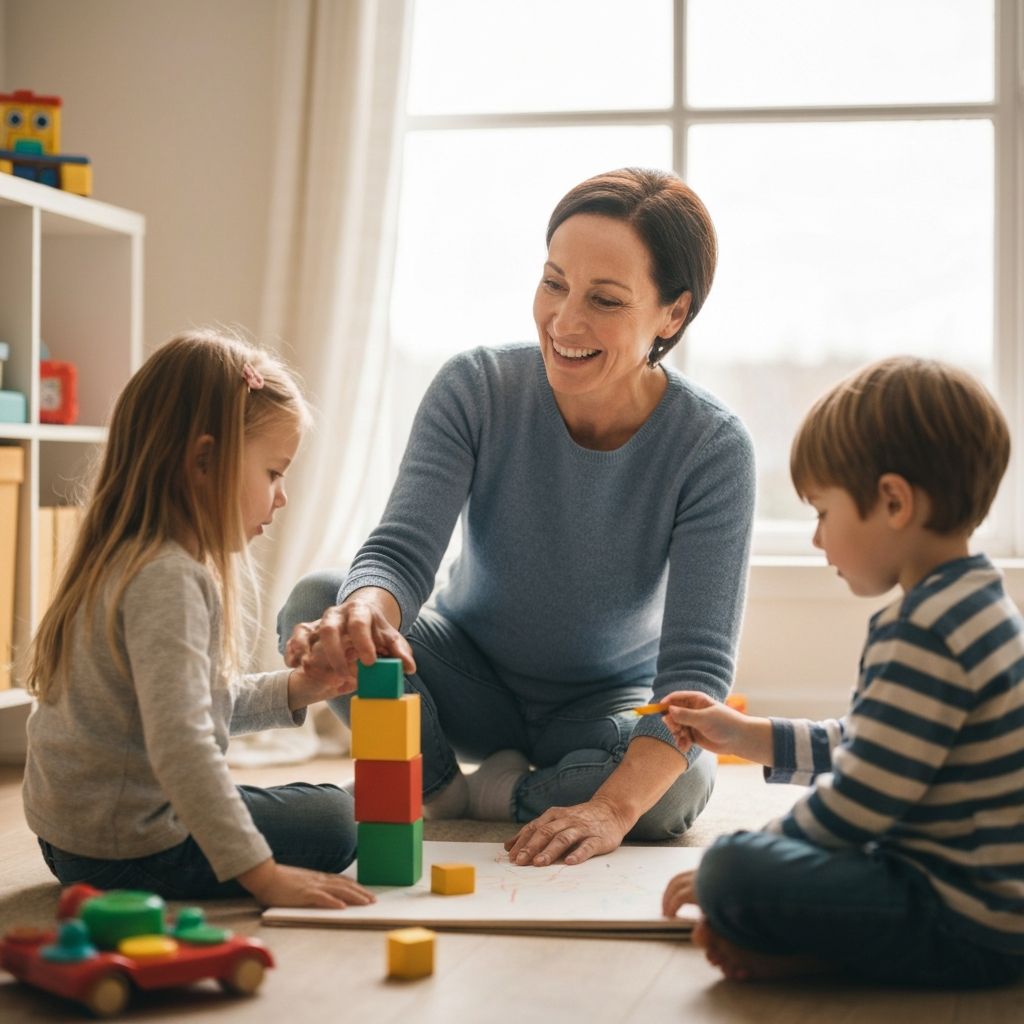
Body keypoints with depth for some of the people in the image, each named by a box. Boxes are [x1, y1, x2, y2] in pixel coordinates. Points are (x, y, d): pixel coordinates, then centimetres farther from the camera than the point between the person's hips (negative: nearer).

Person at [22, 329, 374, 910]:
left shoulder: (132, 560, 9)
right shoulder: (166, 580, -24)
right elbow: (180, 744, -33)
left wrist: (291, 692, 7)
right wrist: (261, 873, -33)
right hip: (129, 850, -10)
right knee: (333, 820, 3)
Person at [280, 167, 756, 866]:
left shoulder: (712, 448, -22)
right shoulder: (478, 388, -18)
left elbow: (697, 664, -27)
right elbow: (401, 551, -25)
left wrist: (612, 810, -43)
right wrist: (367, 613, -52)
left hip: (611, 700, -1)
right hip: (472, 672, 1)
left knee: (679, 788, -35)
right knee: (318, 600, -25)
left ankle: (495, 792, -7)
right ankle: (438, 786, -4)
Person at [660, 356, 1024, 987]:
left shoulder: (923, 635, -22)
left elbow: (858, 800, -22)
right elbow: (863, 749, 24)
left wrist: (729, 875, -9)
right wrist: (745, 736, 23)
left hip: (969, 927, -11)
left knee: (731, 872, -29)